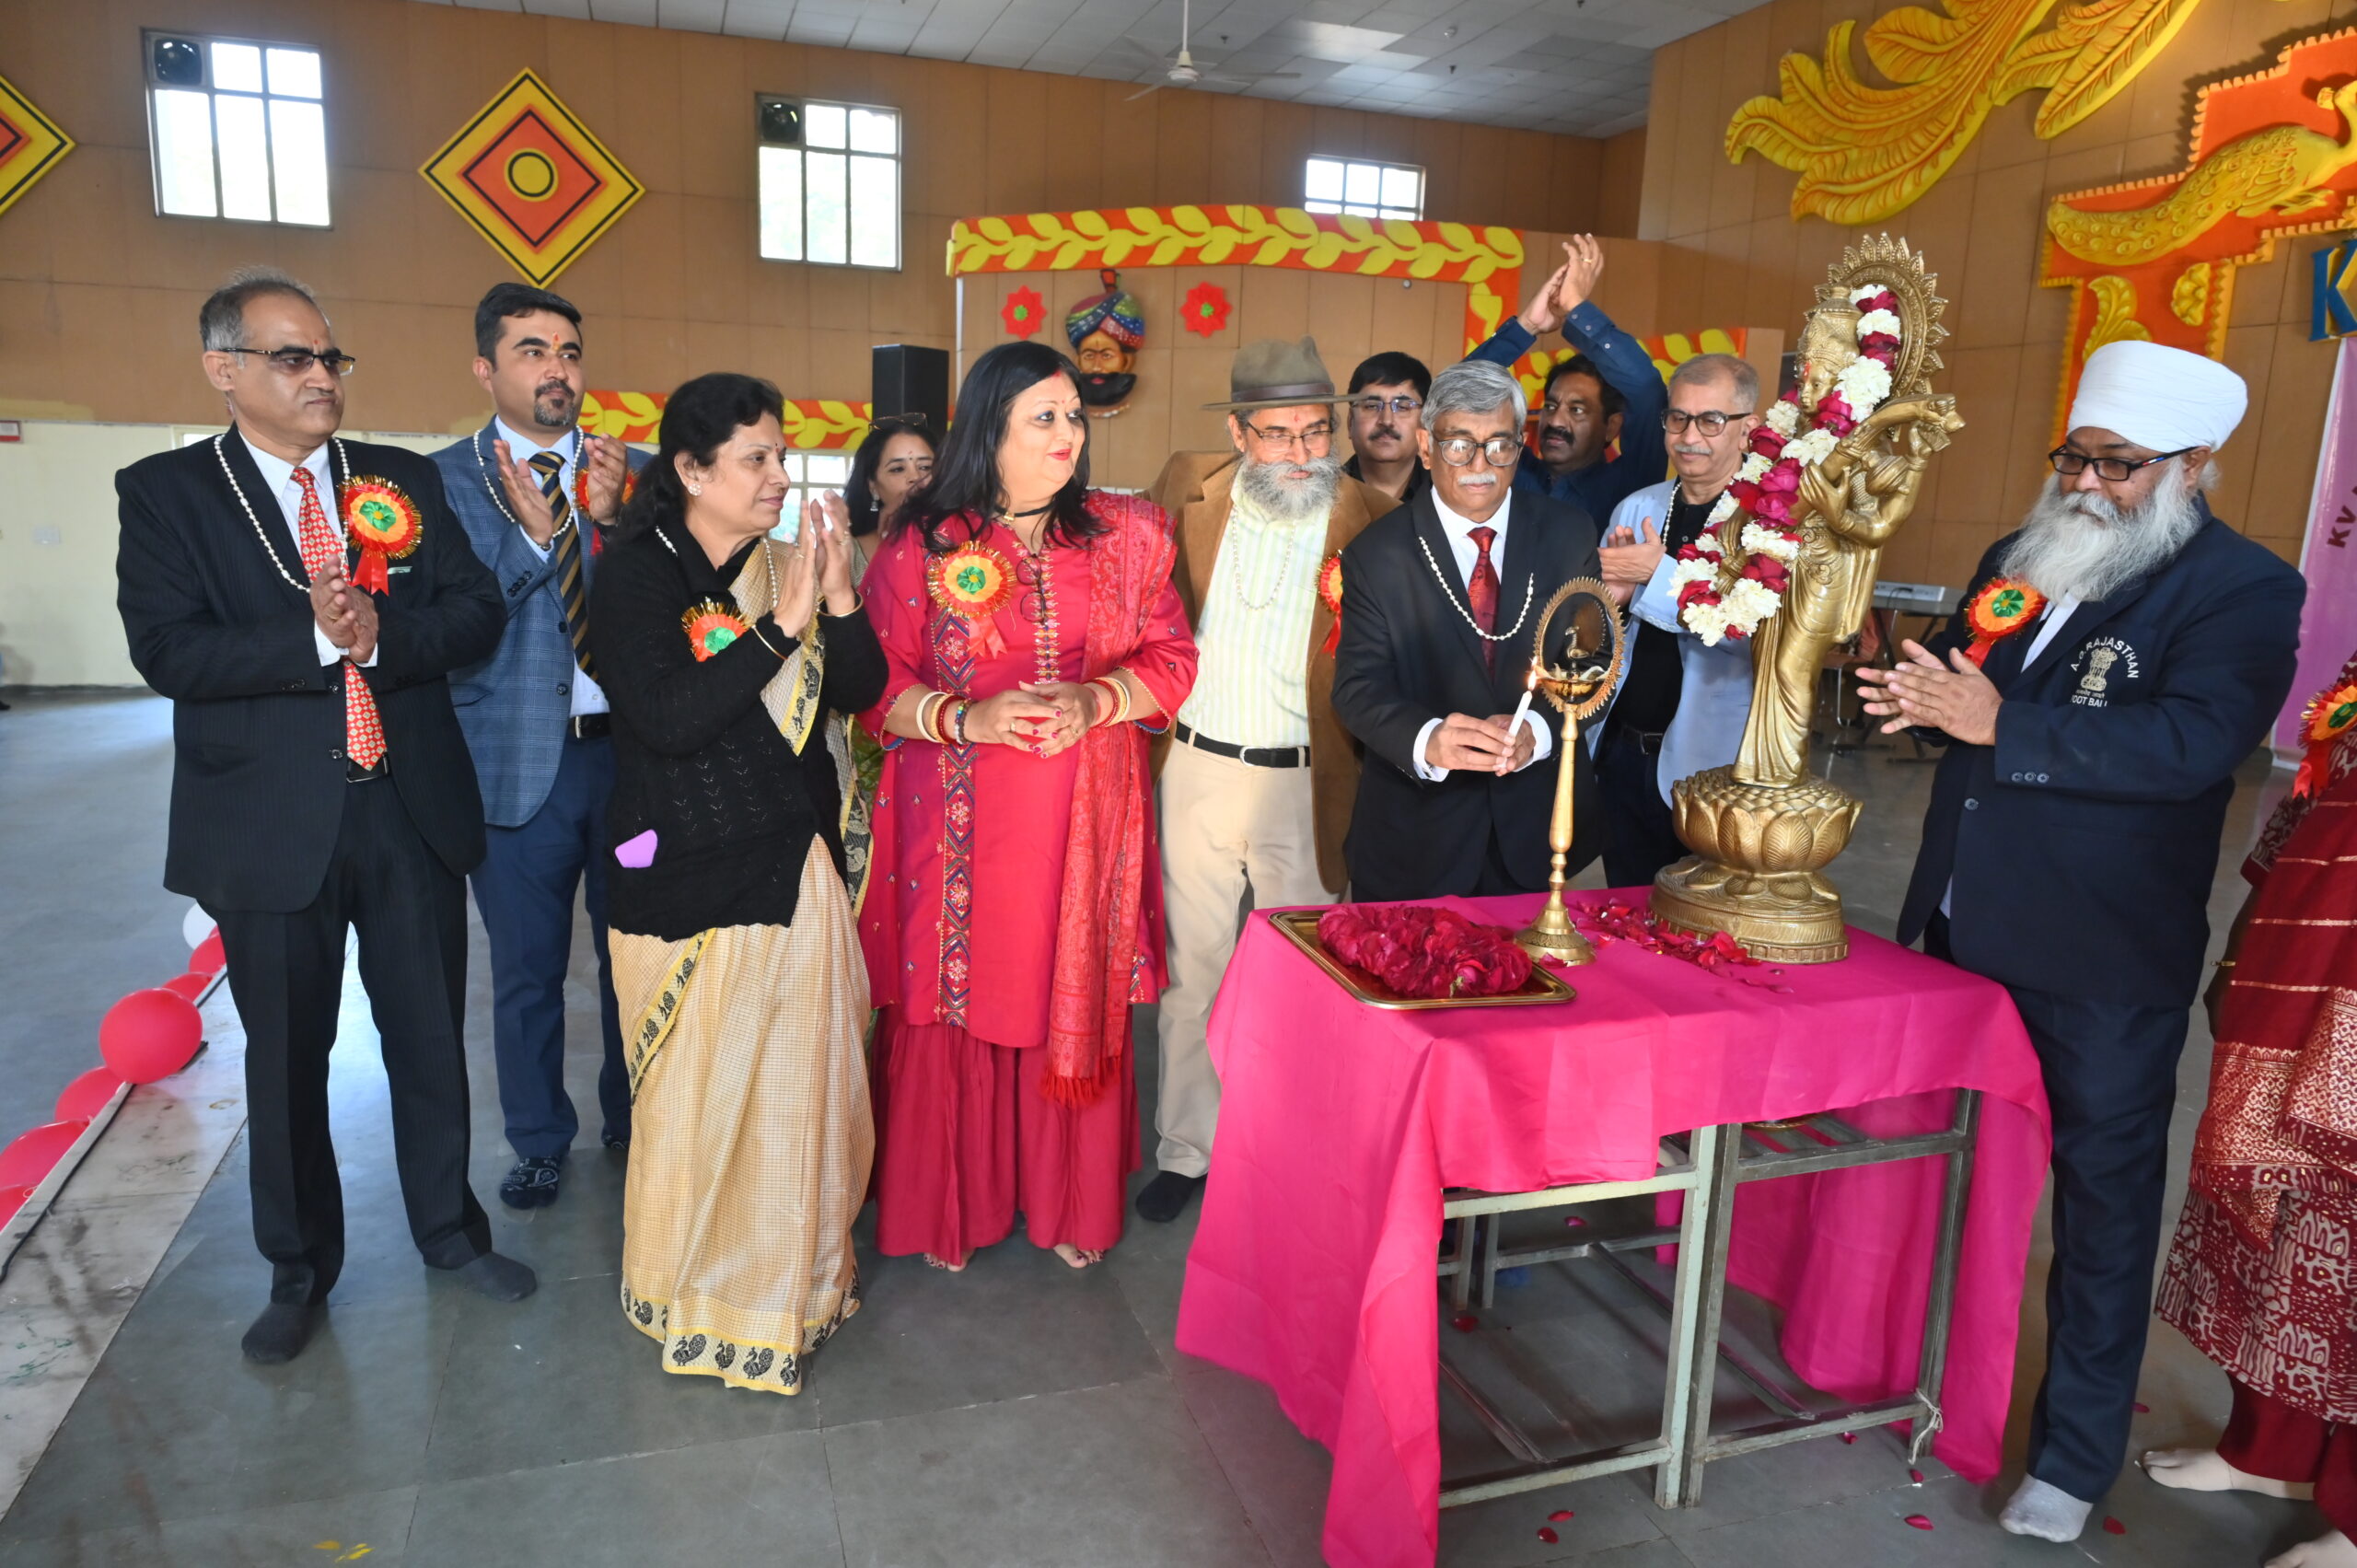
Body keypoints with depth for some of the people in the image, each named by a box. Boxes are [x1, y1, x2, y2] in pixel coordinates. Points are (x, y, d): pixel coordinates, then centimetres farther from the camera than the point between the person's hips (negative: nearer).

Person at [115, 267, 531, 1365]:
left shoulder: (405, 481, 6)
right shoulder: (165, 491, -1)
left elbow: (475, 615, -3)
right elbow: (167, 651, -13)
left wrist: (379, 635, -19)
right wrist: (316, 640, -22)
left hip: (413, 810, 2)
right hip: (270, 826, -2)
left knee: (431, 1040, 13)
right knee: (286, 1059, 13)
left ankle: (447, 1225, 34)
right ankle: (299, 1270, 33)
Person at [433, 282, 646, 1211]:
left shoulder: (636, 474, 5)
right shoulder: (446, 481, 0)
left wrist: (610, 518, -16)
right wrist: (534, 531, -19)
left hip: (630, 751, 2)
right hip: (517, 760, -1)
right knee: (526, 971, 12)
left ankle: (634, 1122, 35)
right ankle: (539, 1142, 32)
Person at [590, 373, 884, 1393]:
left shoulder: (786, 566, 6)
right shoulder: (636, 575, -10)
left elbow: (861, 690, 3)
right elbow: (668, 718, -22)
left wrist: (839, 599, -13)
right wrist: (780, 626, -23)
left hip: (799, 868, 5)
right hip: (694, 879, -5)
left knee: (800, 1074, 15)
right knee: (703, 1091, 7)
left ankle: (795, 1267, 36)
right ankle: (700, 1292, 30)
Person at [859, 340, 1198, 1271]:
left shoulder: (1127, 535, 6)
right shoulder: (920, 546, -2)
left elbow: (1171, 658, 6)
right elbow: (877, 684, -1)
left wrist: (1096, 700, -13)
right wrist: (966, 718, -18)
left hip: (1086, 818, 2)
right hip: (961, 819, -2)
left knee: (1077, 1004, 9)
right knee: (957, 1001, 5)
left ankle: (1070, 1204, 29)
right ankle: (946, 1206, 27)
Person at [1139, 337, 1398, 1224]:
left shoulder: (1372, 522, -7)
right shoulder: (1188, 487, 1)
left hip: (1306, 783, -2)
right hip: (1197, 768, 3)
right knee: (1192, 966, 13)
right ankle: (1186, 1149, 30)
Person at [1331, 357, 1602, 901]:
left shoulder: (1569, 535, 0)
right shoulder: (1377, 555, -7)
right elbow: (1358, 689, -12)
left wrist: (1538, 729, -24)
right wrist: (1427, 740, -34)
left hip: (1540, 825, 2)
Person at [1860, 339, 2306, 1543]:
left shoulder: (2244, 591, -10)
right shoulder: (2023, 557, 9)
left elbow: (2193, 741, -25)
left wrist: (2000, 727, -30)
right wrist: (1916, 700, -8)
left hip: (2105, 961, -6)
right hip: (1966, 925, 7)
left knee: (2103, 1194, 7)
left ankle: (2076, 1454, 23)